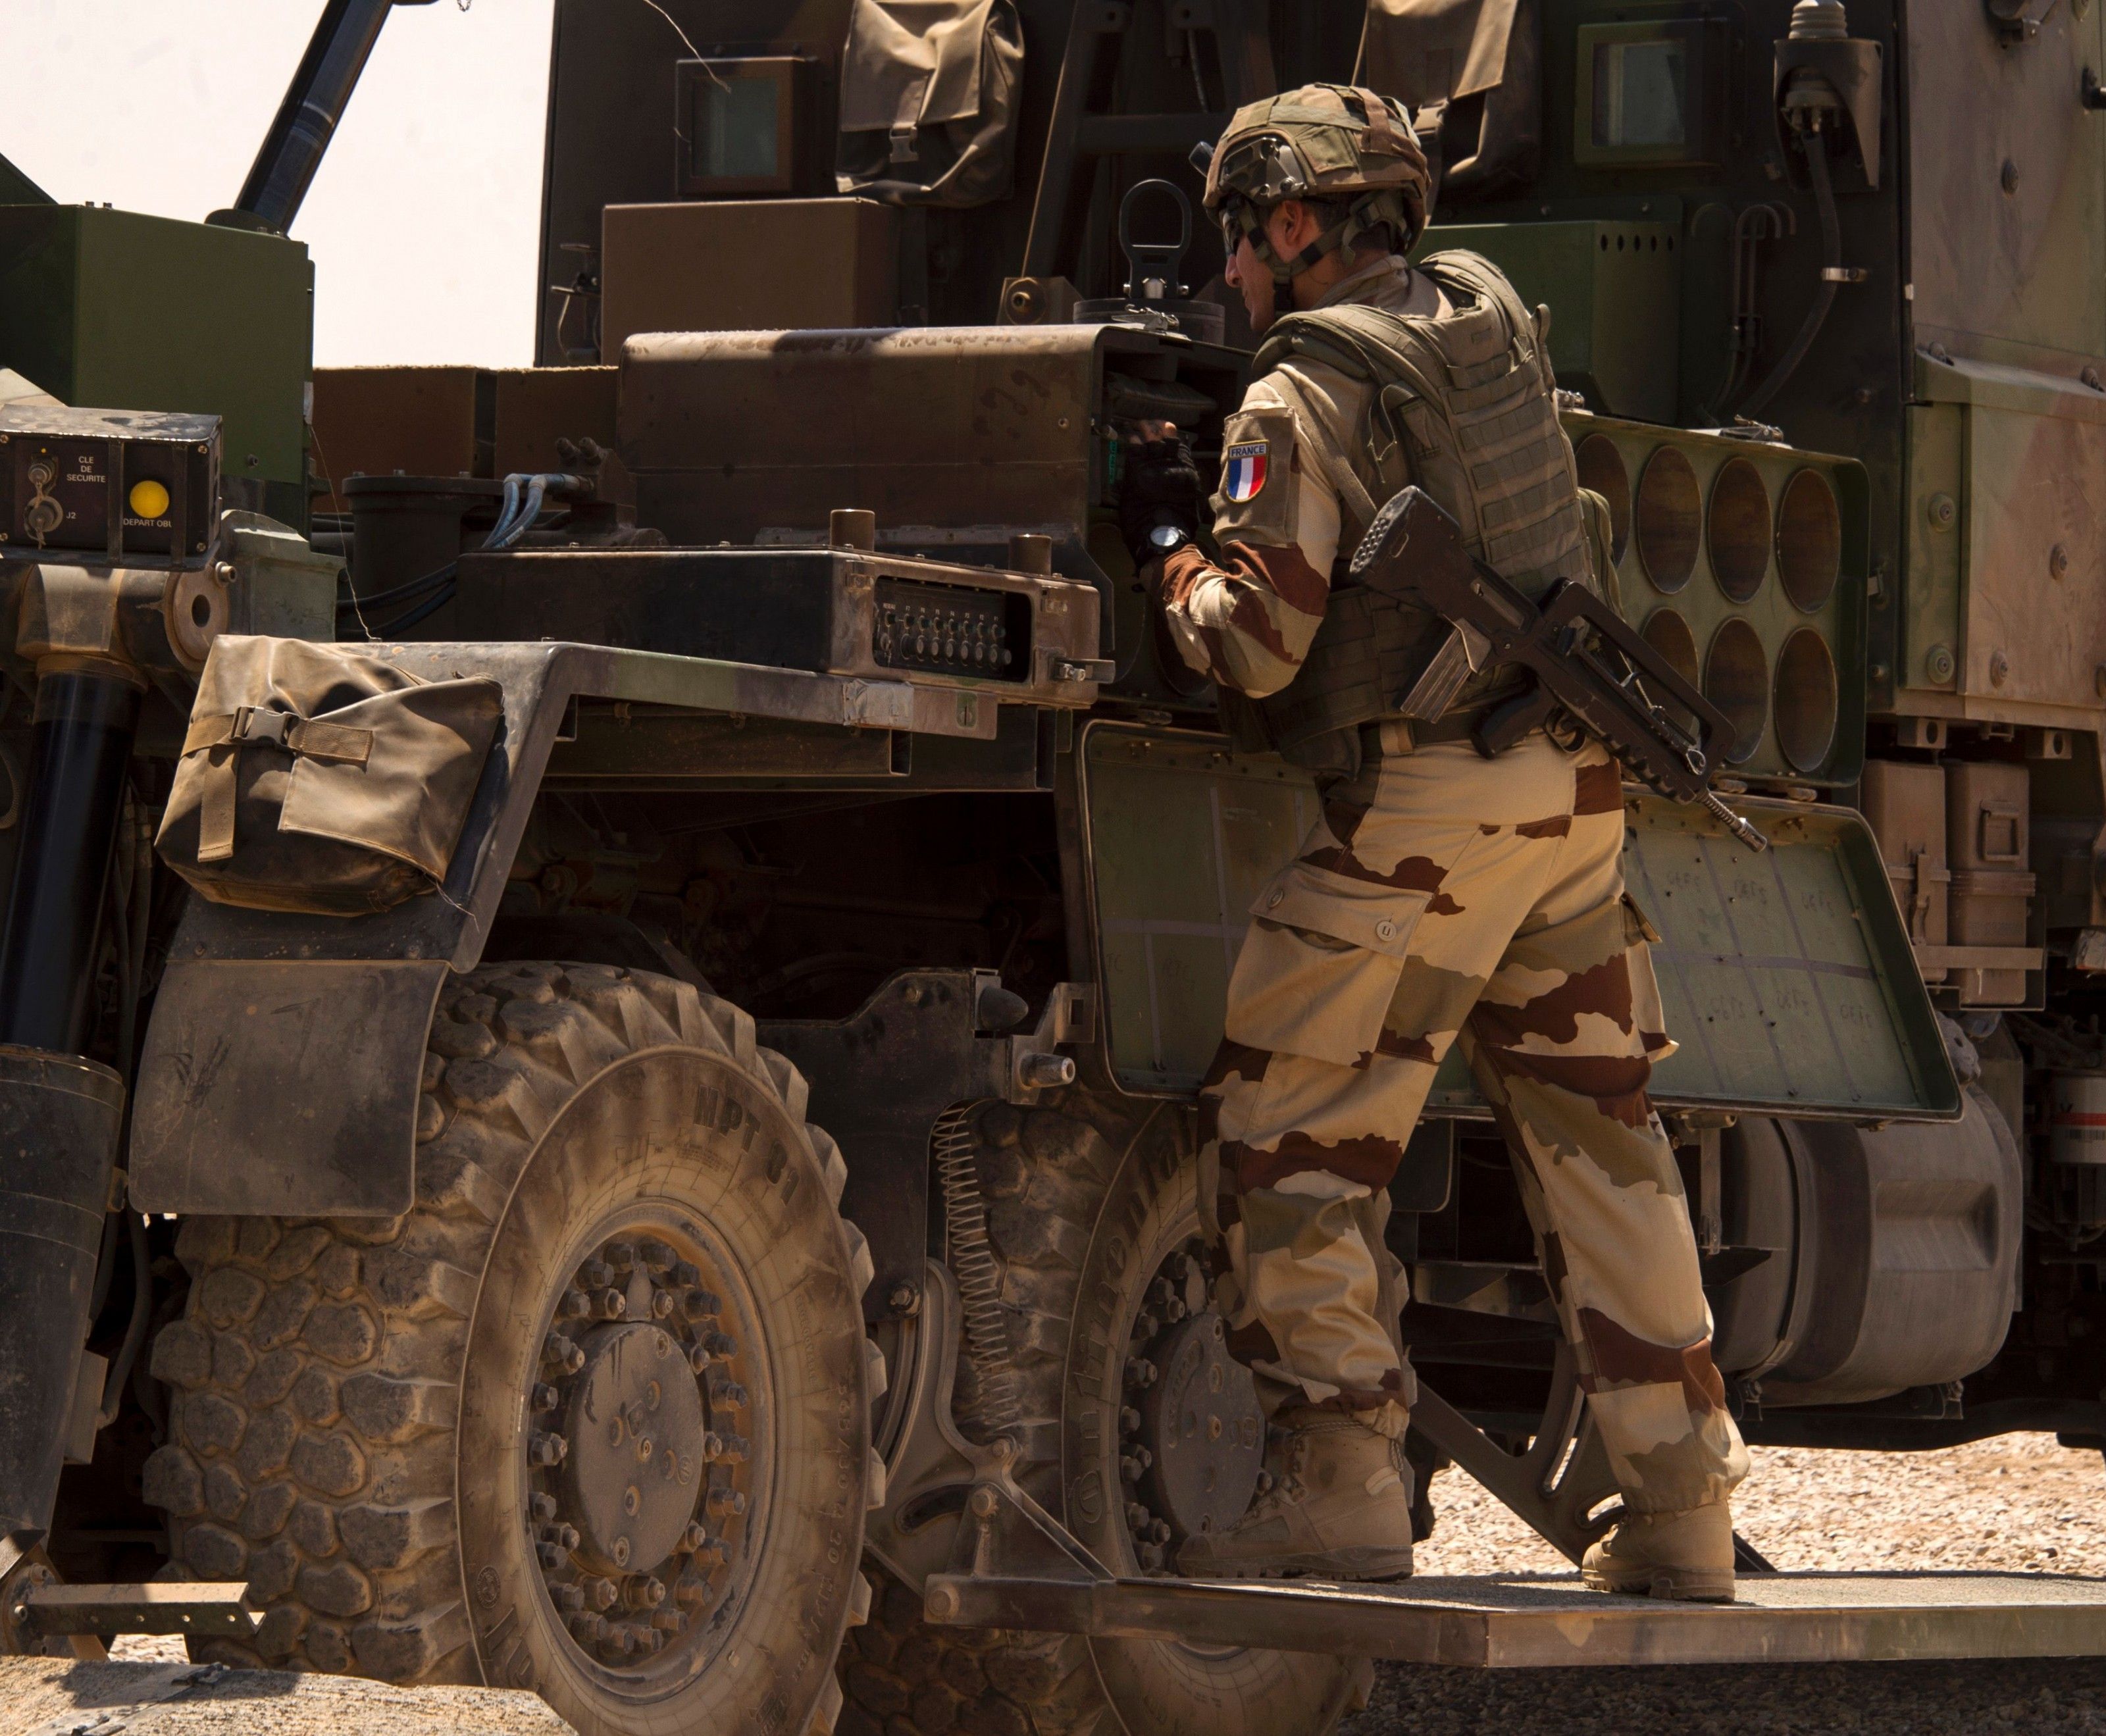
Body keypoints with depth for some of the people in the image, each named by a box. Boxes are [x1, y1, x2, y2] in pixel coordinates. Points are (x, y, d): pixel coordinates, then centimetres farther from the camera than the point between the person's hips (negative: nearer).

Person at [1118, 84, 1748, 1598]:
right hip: (1578, 787, 7)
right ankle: (1682, 1510, 12)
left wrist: (1170, 541, 4)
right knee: (1599, 1138, 11)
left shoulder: (1300, 404, -9)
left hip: (1423, 804, -7)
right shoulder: (1499, 325, 14)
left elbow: (1256, 646, -13)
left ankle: (1344, 1488, -6)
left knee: (1297, 1140, 1)